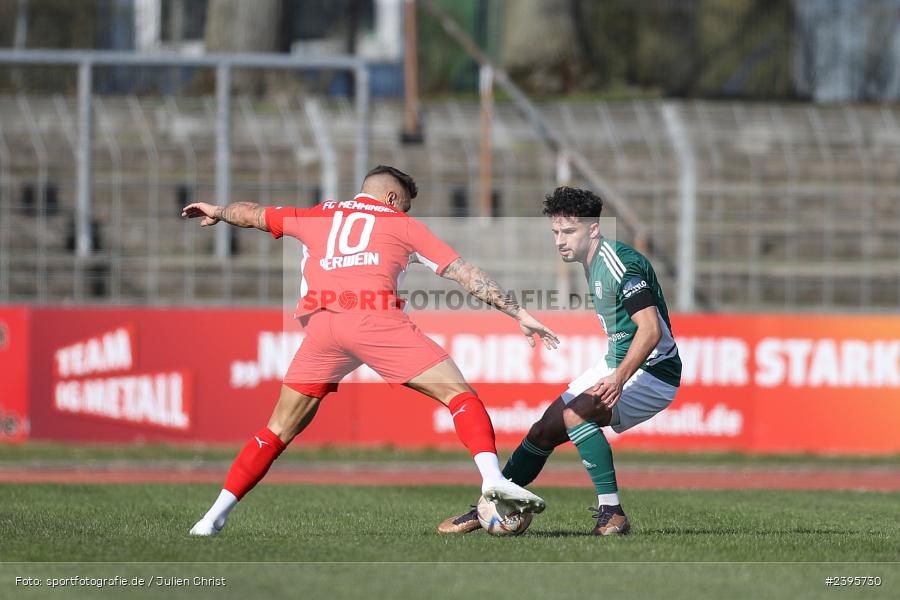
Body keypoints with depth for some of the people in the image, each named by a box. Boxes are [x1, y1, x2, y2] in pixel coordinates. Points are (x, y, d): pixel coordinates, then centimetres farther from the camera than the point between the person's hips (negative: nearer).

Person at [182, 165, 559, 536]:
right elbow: (463, 273, 19)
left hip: (320, 323, 3)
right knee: (459, 394, 1)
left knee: (280, 430, 14)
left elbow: (252, 215, 42)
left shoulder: (316, 216, 29)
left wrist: (218, 212, 63)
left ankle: (213, 518, 10)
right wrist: (518, 313, 21)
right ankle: (492, 478, -22)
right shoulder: (402, 224, 22)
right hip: (375, 319, -3)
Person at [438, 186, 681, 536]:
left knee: (574, 414, -30)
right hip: (618, 367, 10)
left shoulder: (621, 263, -21)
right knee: (544, 431, 6)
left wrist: (619, 379, -39)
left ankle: (612, 514, -27)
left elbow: (651, 329, -30)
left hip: (652, 373, -10)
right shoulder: (593, 264, 10)